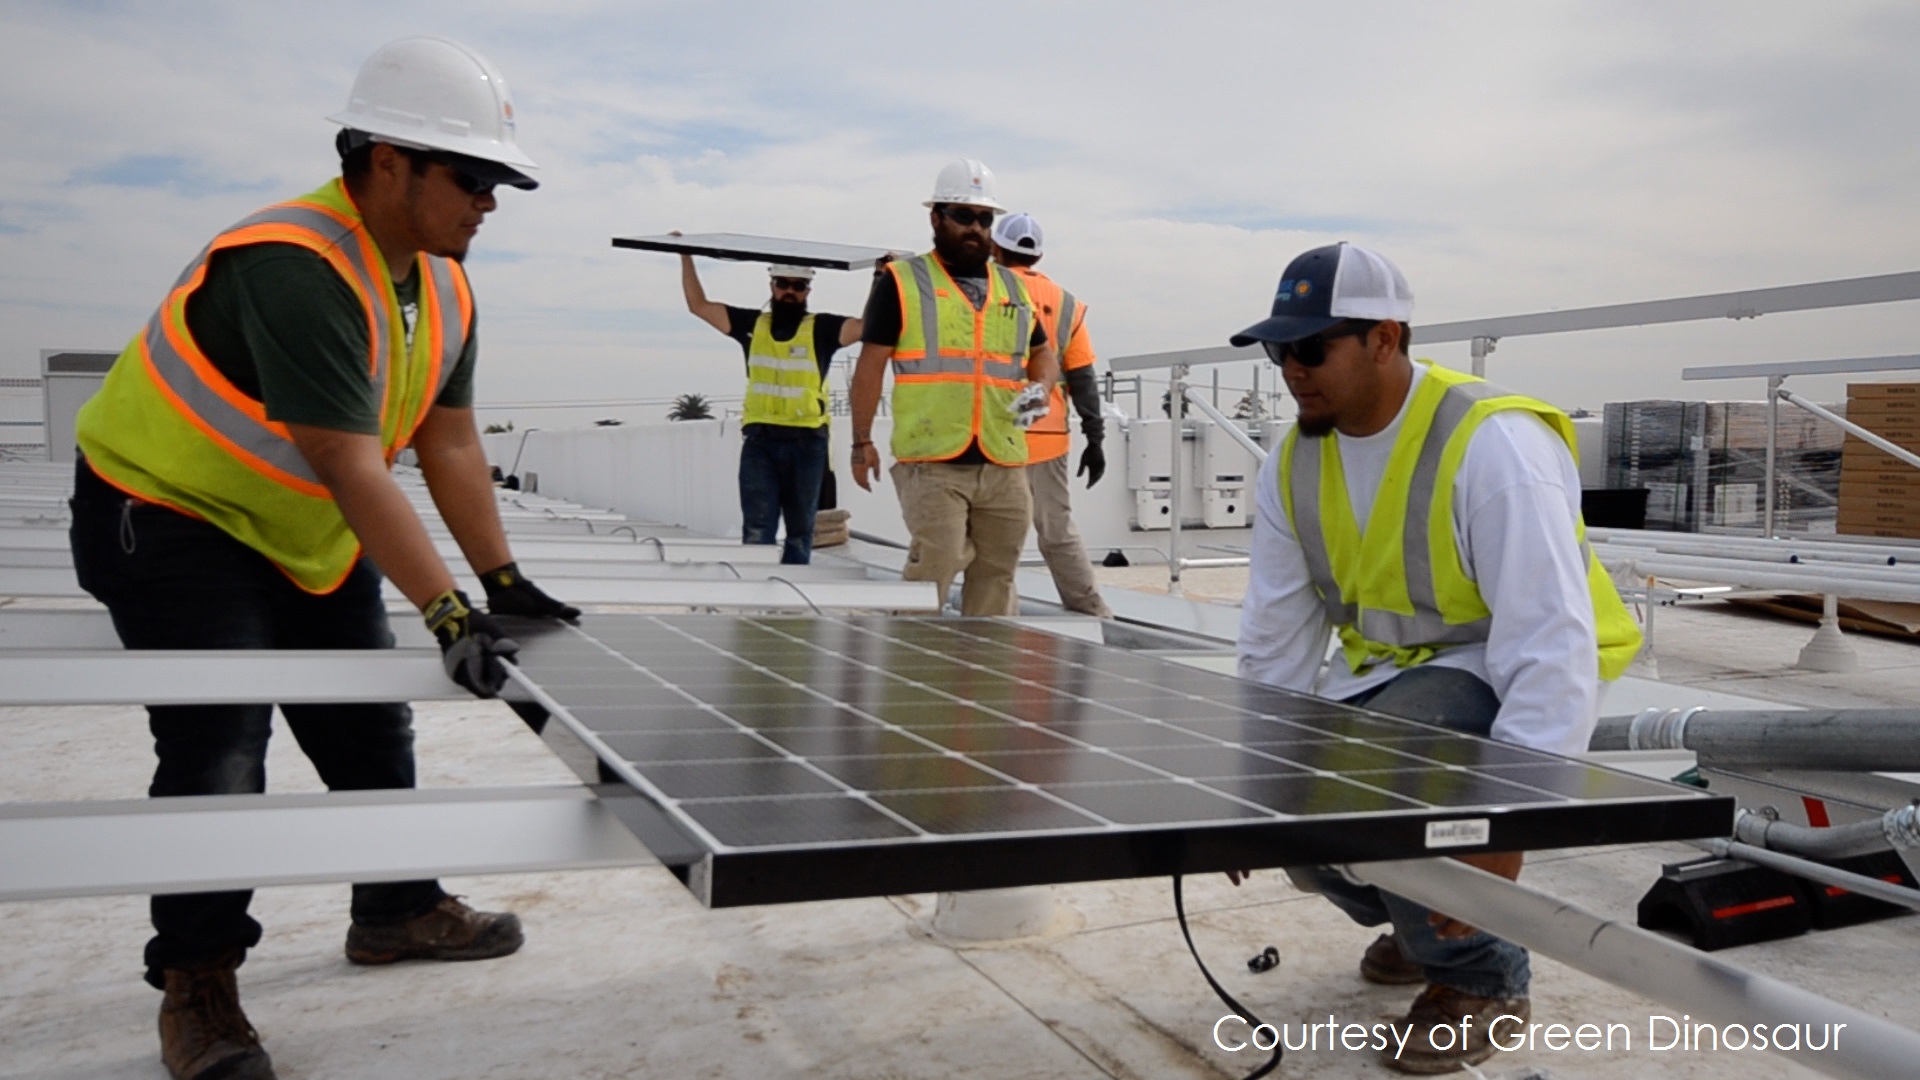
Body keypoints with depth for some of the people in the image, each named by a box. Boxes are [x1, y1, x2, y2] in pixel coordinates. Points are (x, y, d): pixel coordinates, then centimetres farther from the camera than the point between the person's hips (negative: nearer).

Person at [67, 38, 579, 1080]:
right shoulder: (293, 269, -32)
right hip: (166, 520, -8)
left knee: (370, 726, 12)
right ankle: (196, 984, 4)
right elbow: (350, 470, -37)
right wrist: (447, 613, -37)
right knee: (218, 744, -13)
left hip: (309, 538, 9)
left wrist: (503, 579, -2)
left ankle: (397, 909, 29)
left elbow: (449, 446, 0)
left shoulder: (442, 289, -4)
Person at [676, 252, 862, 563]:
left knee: (800, 533, 8)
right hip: (759, 441, 1)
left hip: (806, 443, -1)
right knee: (756, 532, -4)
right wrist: (686, 257, 11)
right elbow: (698, 304, 14)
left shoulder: (821, 328, 4)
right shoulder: (752, 324, 11)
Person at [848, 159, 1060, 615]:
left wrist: (1039, 388, 4)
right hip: (932, 462, -5)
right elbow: (870, 364, 2)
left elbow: (1043, 354, 27)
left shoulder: (1013, 288, 19)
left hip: (1004, 464, 5)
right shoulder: (901, 281, 4)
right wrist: (862, 442, -3)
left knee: (995, 576, 10)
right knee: (934, 567, -14)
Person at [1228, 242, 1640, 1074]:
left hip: (1506, 682, -7)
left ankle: (1484, 976, -4)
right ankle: (1427, 922, 22)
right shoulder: (1292, 466, -3)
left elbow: (1551, 650, -30)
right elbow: (1275, 644, 2)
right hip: (1382, 677, 7)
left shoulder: (1493, 445, -25)